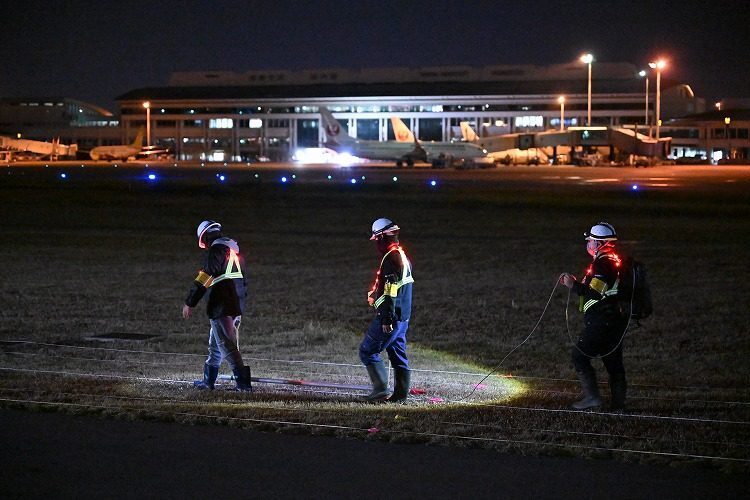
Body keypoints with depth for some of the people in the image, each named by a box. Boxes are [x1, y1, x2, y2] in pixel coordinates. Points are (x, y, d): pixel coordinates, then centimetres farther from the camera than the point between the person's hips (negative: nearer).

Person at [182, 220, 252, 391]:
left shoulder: (215, 251, -13)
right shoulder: (235, 250, 15)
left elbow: (203, 280, -16)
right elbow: (243, 279, 21)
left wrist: (190, 303, -12)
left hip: (221, 305, -9)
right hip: (237, 304, 9)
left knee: (226, 344, -8)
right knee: (215, 343, 19)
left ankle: (243, 382, -14)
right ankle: (208, 380, 27)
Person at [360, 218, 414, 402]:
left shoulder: (391, 258, -18)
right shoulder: (402, 255, 15)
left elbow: (391, 291, -23)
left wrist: (387, 319, -23)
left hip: (391, 317, -10)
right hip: (402, 316, 10)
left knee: (367, 350, -3)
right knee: (398, 355, 12)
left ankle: (381, 389, -6)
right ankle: (400, 395, 14)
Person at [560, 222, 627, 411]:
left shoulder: (603, 263, -16)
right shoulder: (614, 261, 15)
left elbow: (595, 292, -22)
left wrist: (573, 285, -12)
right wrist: (575, 282, 19)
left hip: (601, 322, -10)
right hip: (617, 321, 10)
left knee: (580, 355, -1)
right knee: (614, 361, 11)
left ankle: (592, 397, -5)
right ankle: (618, 405, 13)